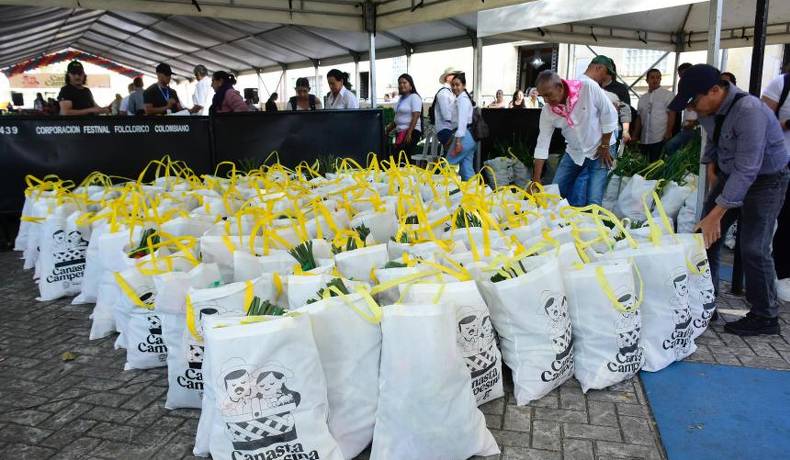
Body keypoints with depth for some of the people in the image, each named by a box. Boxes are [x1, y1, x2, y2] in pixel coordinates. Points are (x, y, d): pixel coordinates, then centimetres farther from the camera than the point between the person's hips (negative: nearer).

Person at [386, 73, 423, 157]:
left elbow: (415, 117, -16)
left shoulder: (414, 97, -6)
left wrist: (409, 133, -23)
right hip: (400, 132, 8)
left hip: (411, 131, -8)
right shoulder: (401, 98, 18)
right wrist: (388, 130, 23)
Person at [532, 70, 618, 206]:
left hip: (600, 150, -4)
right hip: (574, 152, 4)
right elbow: (542, 145, -10)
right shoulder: (547, 110, -13)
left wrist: (604, 147, -12)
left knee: (593, 202, -12)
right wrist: (536, 180, -12)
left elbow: (609, 114, -14)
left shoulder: (588, 87, -25)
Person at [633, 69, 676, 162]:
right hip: (644, 140, 5)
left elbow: (672, 115, -5)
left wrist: (668, 134, -15)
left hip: (660, 140, -5)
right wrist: (635, 137, 10)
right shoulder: (643, 98, 17)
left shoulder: (668, 95, 1)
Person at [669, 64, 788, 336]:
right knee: (705, 236, 3)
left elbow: (747, 170, -34)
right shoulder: (708, 108, -6)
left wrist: (717, 214, -36)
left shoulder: (749, 111, -32)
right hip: (729, 174, 8)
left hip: (765, 179, -8)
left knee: (753, 249, -9)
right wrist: (711, 166, 6)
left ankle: (765, 318, 8)